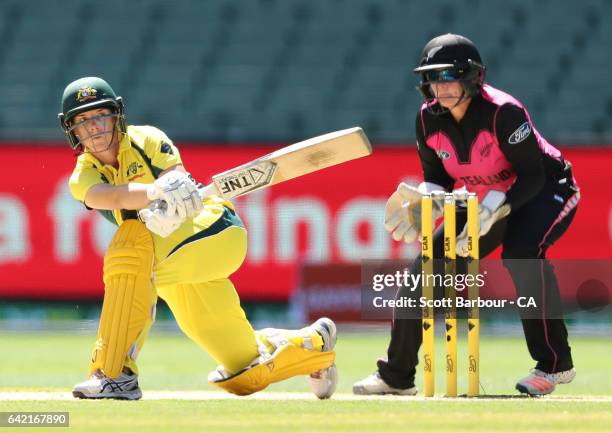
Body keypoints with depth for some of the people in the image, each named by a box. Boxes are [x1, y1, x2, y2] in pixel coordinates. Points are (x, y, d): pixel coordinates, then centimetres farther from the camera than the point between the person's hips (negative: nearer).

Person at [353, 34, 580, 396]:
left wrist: (495, 207, -42)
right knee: (425, 269, 0)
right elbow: (439, 177, 0)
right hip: (483, 202, 7)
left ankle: (555, 363, -27)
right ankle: (396, 376, 15)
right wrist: (424, 201, -23)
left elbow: (532, 175, -28)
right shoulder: (428, 120, -11)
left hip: (546, 193, -7)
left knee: (522, 251, -36)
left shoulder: (502, 112, -30)